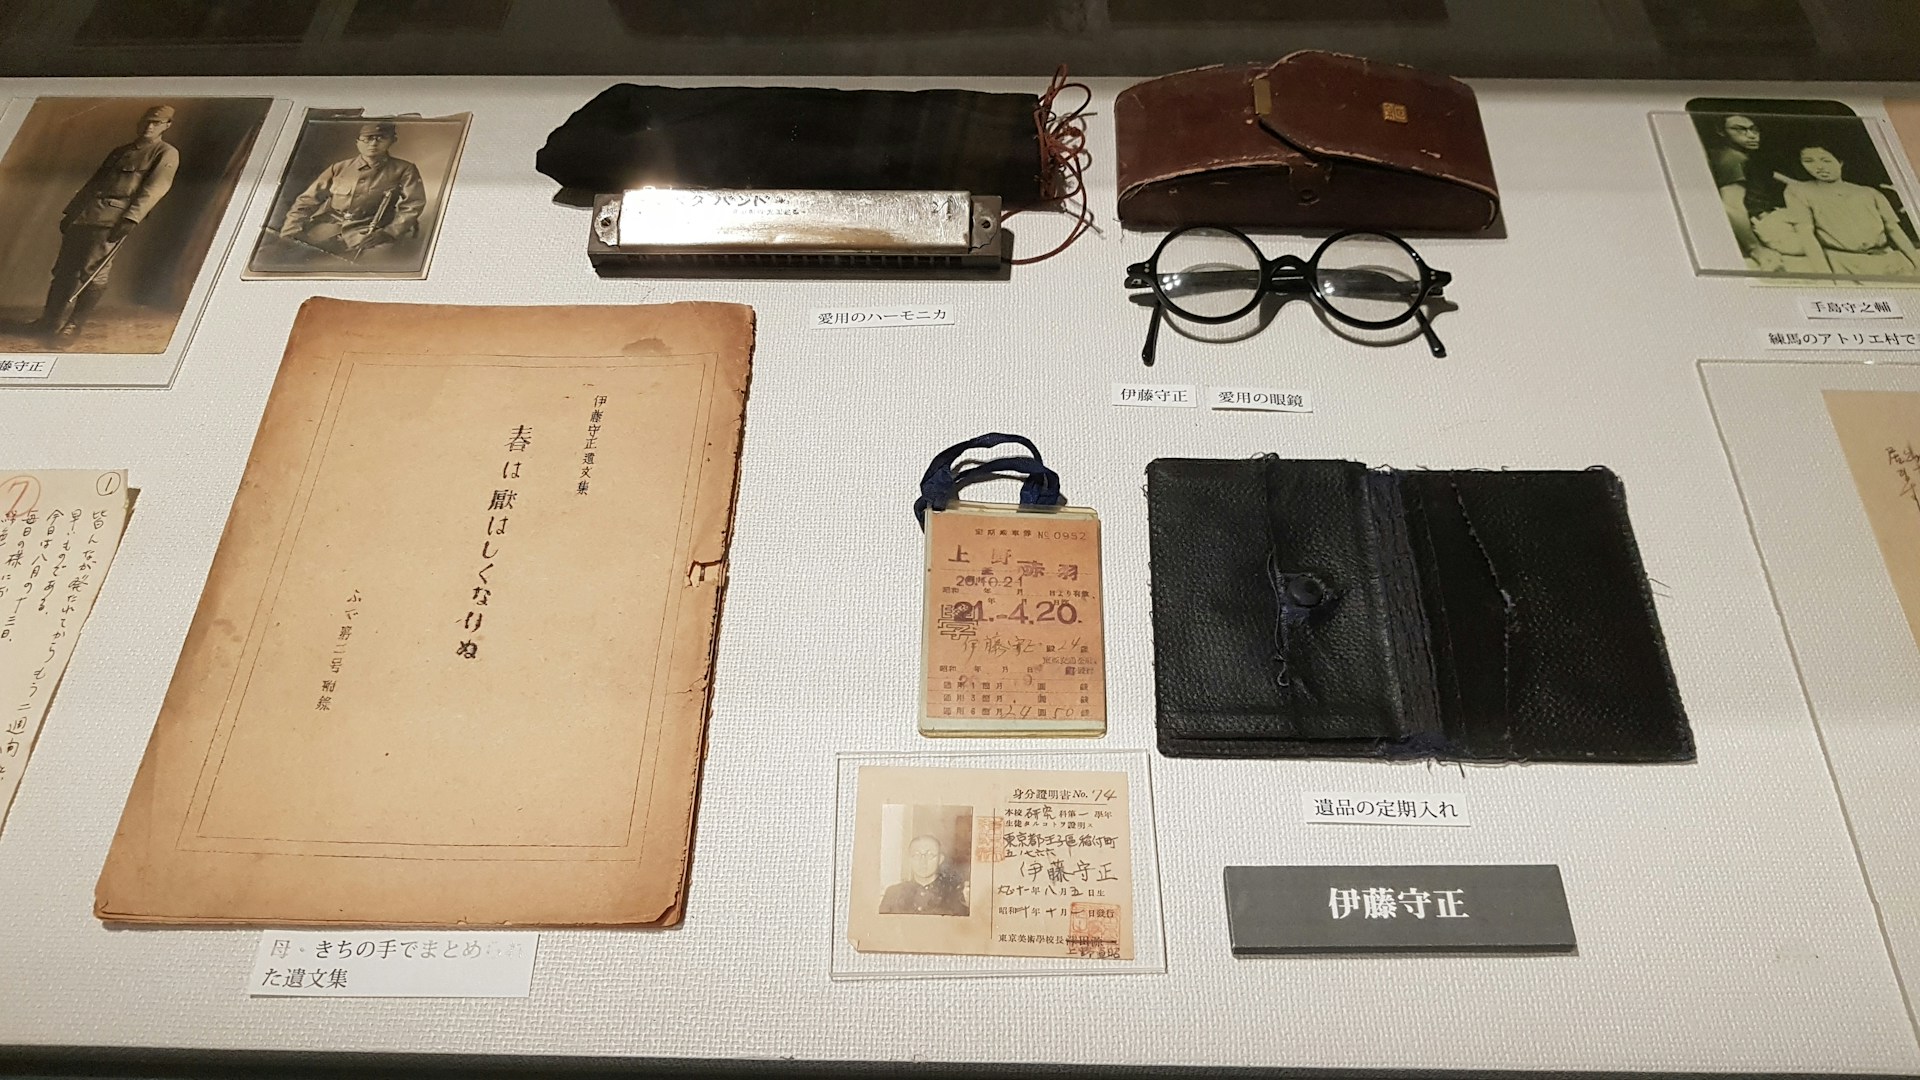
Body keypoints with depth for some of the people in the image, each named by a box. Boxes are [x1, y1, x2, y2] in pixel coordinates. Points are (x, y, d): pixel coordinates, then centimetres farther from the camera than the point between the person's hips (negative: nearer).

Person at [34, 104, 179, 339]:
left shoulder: (165, 154, 5)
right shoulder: (119, 152, 26)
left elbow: (154, 188, -8)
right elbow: (92, 182, 27)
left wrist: (131, 218, -19)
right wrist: (70, 211, 18)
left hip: (114, 219, -7)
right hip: (85, 214, 7)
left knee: (93, 272, -14)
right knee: (64, 269, 3)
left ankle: (73, 326, -7)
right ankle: (51, 322, 10)